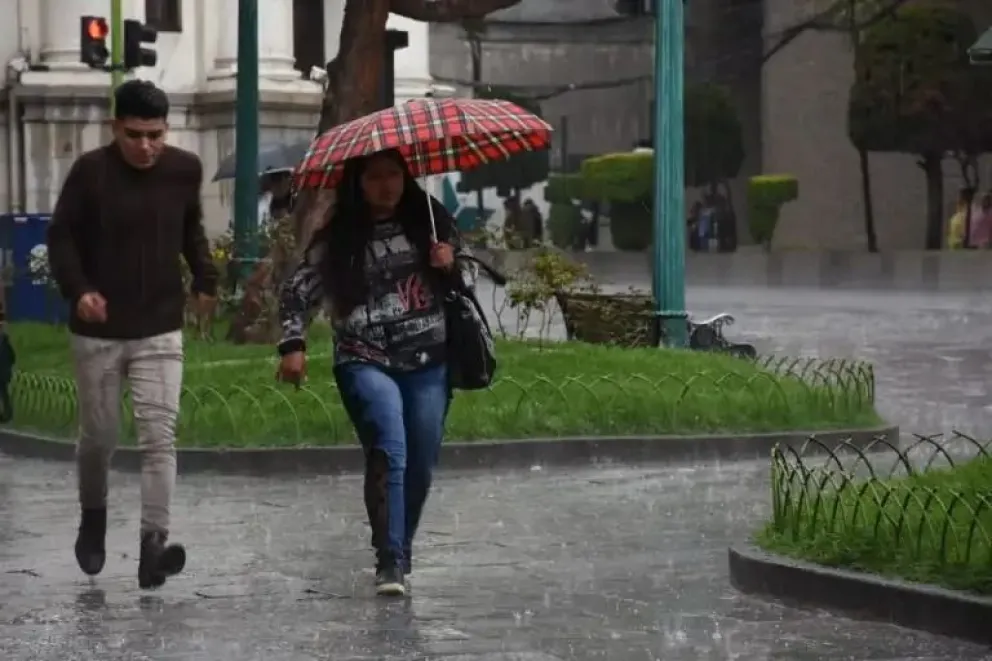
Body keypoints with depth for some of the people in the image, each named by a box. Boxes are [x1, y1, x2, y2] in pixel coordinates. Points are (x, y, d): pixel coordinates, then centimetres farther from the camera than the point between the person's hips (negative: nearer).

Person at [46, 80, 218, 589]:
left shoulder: (184, 170, -2)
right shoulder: (90, 170, -11)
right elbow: (61, 237, -6)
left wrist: (205, 279, 6)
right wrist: (77, 289, -21)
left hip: (160, 329, 1)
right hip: (97, 331, -1)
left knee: (159, 436, -11)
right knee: (99, 437, 12)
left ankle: (153, 543, -15)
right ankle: (93, 518, 39)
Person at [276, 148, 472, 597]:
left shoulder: (430, 219, 4)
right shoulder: (338, 237, -2)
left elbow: (469, 276, 12)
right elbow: (297, 291, 4)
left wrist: (451, 265, -9)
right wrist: (292, 345, -6)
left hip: (429, 362, 3)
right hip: (366, 361, -3)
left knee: (420, 465, 7)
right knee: (389, 451, -22)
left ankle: (400, 553, 28)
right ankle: (390, 561, -22)